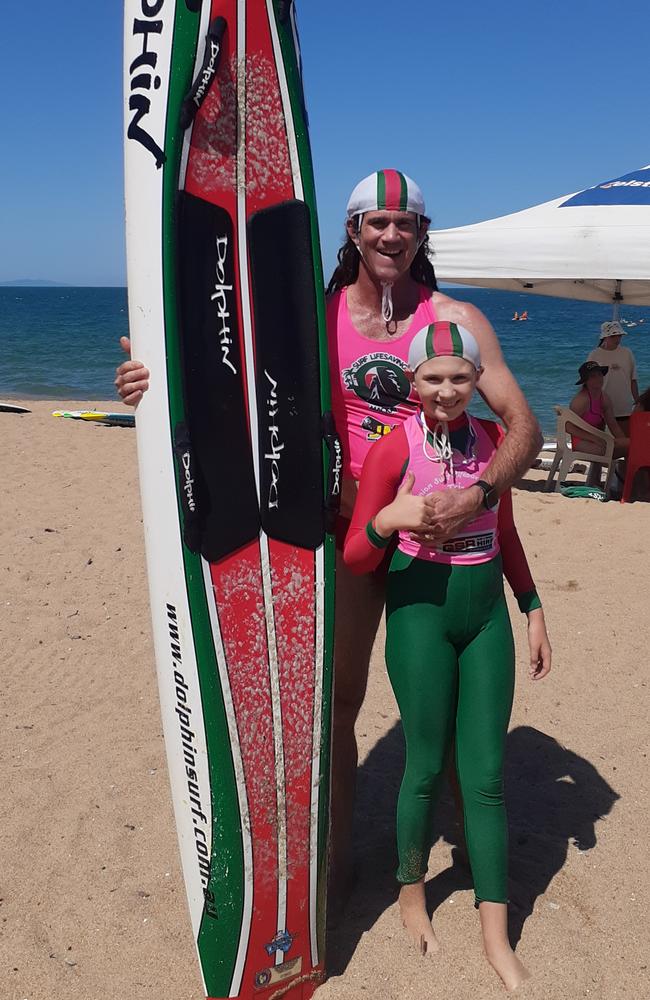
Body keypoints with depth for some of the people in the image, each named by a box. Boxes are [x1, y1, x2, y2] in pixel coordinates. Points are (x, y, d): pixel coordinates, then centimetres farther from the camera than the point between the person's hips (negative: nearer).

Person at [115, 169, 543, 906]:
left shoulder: (455, 318, -7)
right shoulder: (320, 315, 0)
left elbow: (522, 424, -12)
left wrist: (478, 493, -31)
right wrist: (160, 383, -11)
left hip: (434, 528, -1)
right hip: (351, 528, 2)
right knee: (337, 699, 8)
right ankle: (336, 857, 29)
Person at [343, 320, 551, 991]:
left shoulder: (493, 438, 2)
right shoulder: (393, 450, -11)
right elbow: (355, 559, -8)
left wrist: (533, 611, 14)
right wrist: (387, 520, -28)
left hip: (488, 613, 4)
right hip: (421, 613, -4)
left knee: (485, 774, 7)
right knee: (427, 767, 7)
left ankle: (497, 939, 19)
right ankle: (411, 896, 34)